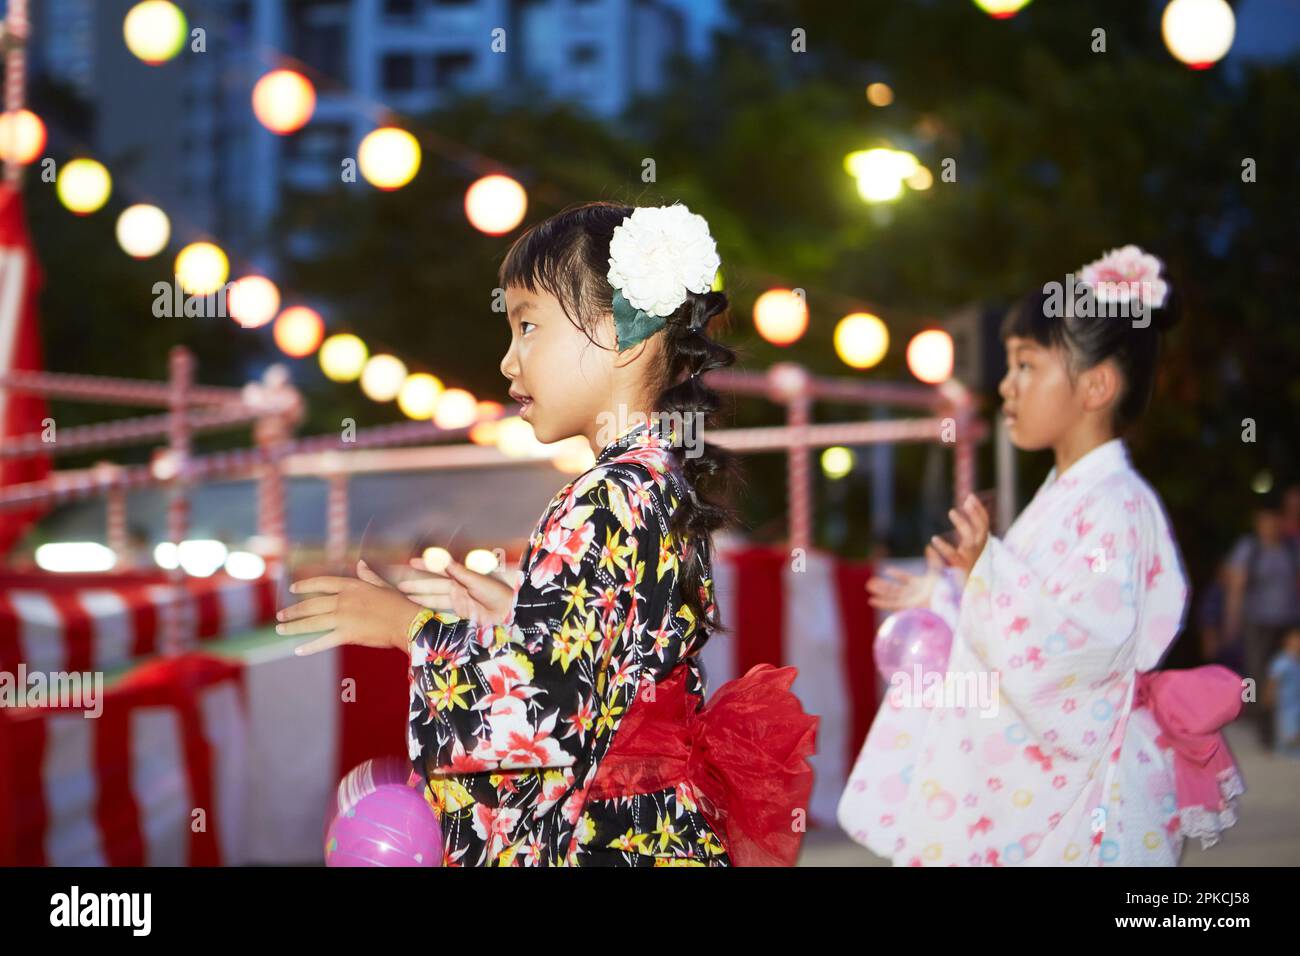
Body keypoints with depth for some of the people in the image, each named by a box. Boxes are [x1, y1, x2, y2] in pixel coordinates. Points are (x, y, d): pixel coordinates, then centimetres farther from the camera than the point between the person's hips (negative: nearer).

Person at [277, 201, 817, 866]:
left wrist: (408, 626, -10)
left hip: (595, 843, -9)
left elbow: (531, 708, -23)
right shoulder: (669, 485, 8)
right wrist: (508, 613, 9)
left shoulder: (603, 504, -19)